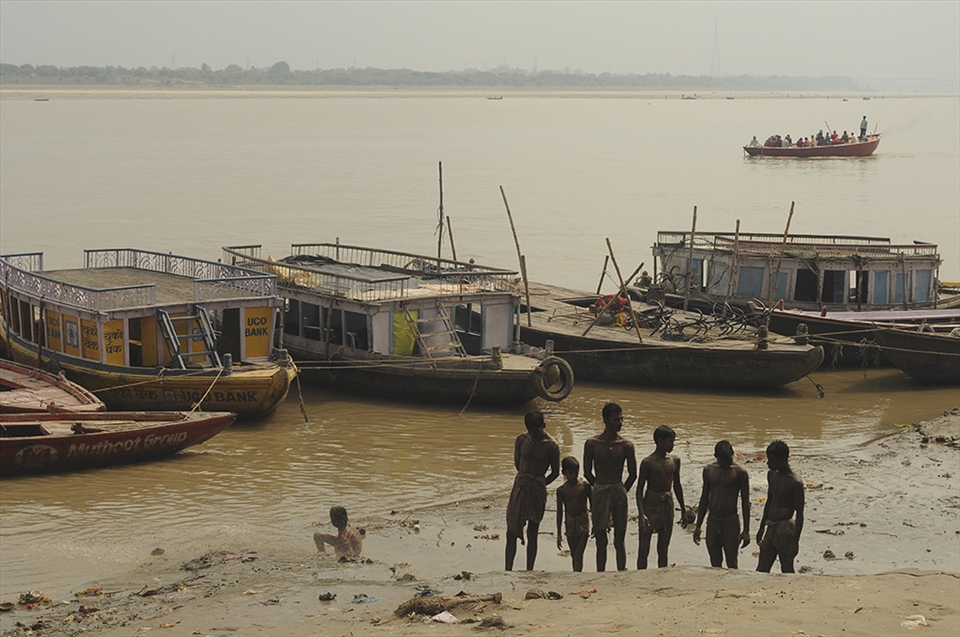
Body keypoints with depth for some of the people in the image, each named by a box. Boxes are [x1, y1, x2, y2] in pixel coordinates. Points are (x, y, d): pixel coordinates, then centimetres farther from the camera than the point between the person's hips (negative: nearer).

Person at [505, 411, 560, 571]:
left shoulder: (551, 446, -7)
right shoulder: (521, 440, 1)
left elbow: (555, 472, 1)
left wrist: (539, 484, 4)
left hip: (537, 490, -3)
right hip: (519, 486, 3)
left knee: (532, 533, 3)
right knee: (511, 530, 3)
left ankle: (529, 570, 8)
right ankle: (508, 569, 9)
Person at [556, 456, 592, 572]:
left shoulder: (585, 486, -3)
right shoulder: (561, 490, 0)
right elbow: (559, 511, 4)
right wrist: (558, 533, 4)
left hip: (583, 522, -2)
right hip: (570, 523, 2)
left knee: (578, 554, -10)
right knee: (574, 555, 10)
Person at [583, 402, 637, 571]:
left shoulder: (626, 445, -2)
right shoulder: (592, 444, -2)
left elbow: (633, 475, 6)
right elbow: (587, 473, 5)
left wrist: (621, 491, 6)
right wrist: (601, 489, 7)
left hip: (619, 492, 0)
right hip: (598, 492, 0)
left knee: (620, 541, 2)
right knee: (601, 541, 5)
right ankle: (600, 575, 10)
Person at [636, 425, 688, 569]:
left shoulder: (675, 461, 6)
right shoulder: (648, 462, -11)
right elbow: (639, 489, -10)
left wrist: (683, 510, 18)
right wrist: (641, 514, -20)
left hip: (667, 504, 5)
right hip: (651, 505, -5)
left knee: (663, 549, 11)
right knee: (644, 550, -3)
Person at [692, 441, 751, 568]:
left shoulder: (740, 472, -7)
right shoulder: (709, 470, 6)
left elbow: (745, 502, -4)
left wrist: (746, 530, -7)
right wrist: (698, 526, 12)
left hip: (731, 522, -4)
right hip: (712, 521, 4)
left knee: (731, 564, -3)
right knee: (715, 564, 8)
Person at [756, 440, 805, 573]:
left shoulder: (795, 482, -16)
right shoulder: (771, 475, 7)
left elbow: (800, 514, -14)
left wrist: (795, 541, -16)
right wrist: (762, 527, 23)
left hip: (786, 530, -8)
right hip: (771, 528, 8)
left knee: (787, 571, 2)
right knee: (761, 570, 8)